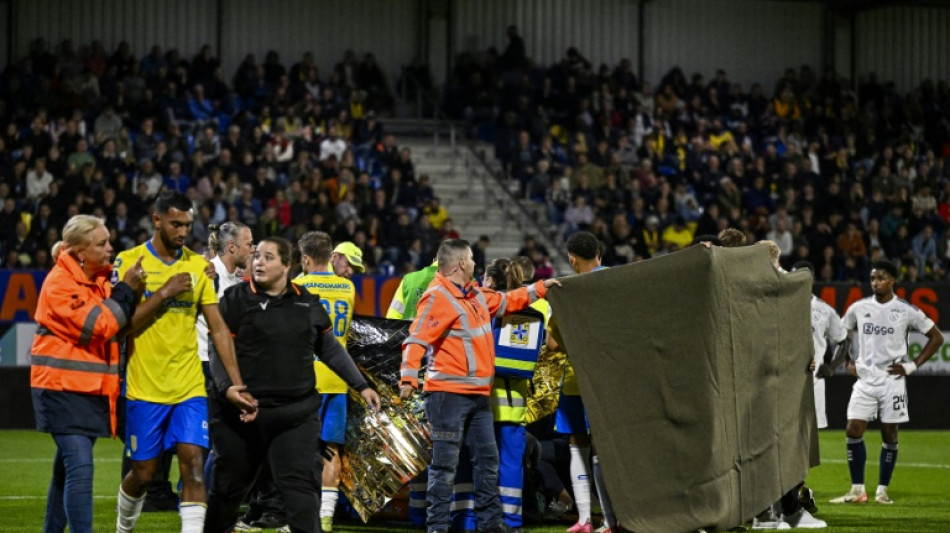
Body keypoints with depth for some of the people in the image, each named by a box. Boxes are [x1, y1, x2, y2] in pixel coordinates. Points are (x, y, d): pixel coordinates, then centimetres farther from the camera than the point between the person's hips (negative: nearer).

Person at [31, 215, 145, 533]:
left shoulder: (99, 279, 11)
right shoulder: (60, 283, -15)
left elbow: (115, 325, 15)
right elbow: (98, 326, -20)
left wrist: (131, 292, 0)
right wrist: (126, 290, -14)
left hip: (91, 387, 8)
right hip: (62, 387, -8)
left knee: (68, 468, 14)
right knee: (79, 467, -16)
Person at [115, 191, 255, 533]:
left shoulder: (197, 265, 6)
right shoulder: (129, 262, -4)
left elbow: (218, 328, 6)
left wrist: (235, 382, -2)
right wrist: (164, 293, -17)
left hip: (190, 388, 2)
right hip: (145, 388, -2)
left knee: (193, 463, -11)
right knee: (143, 473, 6)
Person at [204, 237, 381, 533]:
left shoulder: (307, 303, 8)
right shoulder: (237, 299, -2)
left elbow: (330, 348, 19)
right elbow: (219, 353, -6)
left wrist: (361, 385, 18)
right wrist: (230, 391, -20)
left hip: (297, 414, 2)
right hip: (243, 412, -2)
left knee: (301, 484, -8)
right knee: (228, 486, 10)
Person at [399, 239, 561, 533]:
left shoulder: (475, 295, 15)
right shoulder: (437, 298, -14)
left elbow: (504, 302, 33)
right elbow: (417, 339, -21)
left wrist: (539, 288, 36)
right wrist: (409, 376, -31)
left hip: (478, 395, 9)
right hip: (449, 395, -9)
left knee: (487, 458, 14)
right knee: (445, 463, -6)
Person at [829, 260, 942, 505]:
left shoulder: (906, 311, -3)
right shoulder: (858, 308, 5)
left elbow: (936, 337, 3)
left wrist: (912, 366, -3)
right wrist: (849, 362, 6)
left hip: (892, 380, -2)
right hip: (865, 380, 2)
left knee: (889, 435, 2)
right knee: (853, 431, -7)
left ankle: (882, 490, 11)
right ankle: (857, 490, 0)